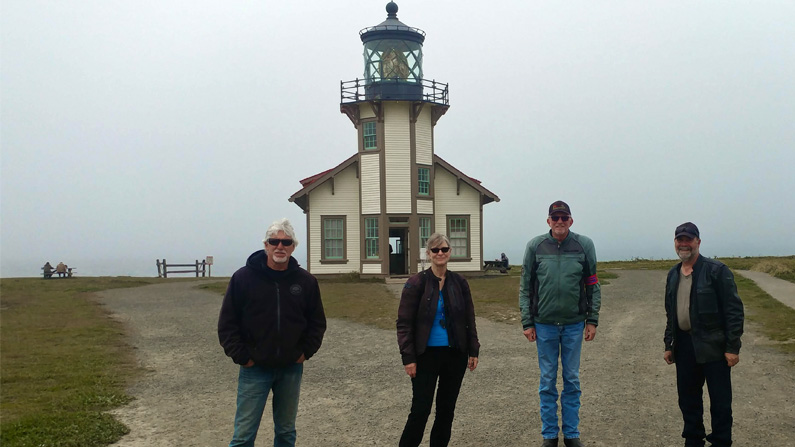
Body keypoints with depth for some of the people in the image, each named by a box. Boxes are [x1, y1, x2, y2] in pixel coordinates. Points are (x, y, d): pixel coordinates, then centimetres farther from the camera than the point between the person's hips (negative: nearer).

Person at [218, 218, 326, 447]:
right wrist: (241, 356, -8)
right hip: (255, 369, -2)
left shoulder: (306, 281, 1)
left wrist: (306, 351, 0)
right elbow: (227, 323, -4)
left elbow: (317, 322, 10)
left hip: (291, 369, 3)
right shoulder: (244, 278, -7)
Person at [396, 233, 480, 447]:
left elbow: (469, 320, 10)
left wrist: (473, 351, 5)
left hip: (455, 354, 4)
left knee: (447, 407, 11)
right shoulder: (416, 283, -7)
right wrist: (408, 357, -12)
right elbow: (404, 323, -7)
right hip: (427, 355, -4)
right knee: (421, 409, -3)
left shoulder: (459, 283, 3)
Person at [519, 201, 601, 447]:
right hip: (544, 324, 0)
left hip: (574, 324, 0)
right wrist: (527, 322, -1)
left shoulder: (584, 245, -1)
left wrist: (592, 320, 1)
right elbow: (525, 286, 2)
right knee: (547, 381, 8)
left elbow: (592, 285, 4)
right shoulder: (535, 246, -2)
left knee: (572, 379, 9)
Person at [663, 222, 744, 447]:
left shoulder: (717, 270, -9)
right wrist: (669, 345, 13)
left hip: (712, 346, -6)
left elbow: (734, 311, -11)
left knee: (720, 401, 2)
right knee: (687, 399, 14)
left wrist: (732, 347, -15)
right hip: (684, 346, 6)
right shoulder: (673, 274, 11)